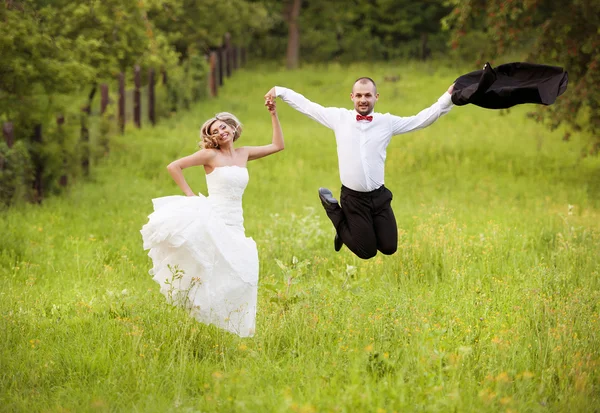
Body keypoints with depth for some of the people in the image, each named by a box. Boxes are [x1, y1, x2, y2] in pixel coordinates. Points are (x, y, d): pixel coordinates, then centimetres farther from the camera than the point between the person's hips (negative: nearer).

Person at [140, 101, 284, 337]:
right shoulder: (210, 155, -2)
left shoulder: (244, 154, 13)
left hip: (234, 226, 5)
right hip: (211, 220, -5)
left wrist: (273, 115, 12)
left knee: (234, 277, -2)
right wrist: (189, 195, -8)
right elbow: (173, 167, -6)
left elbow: (278, 146, 19)